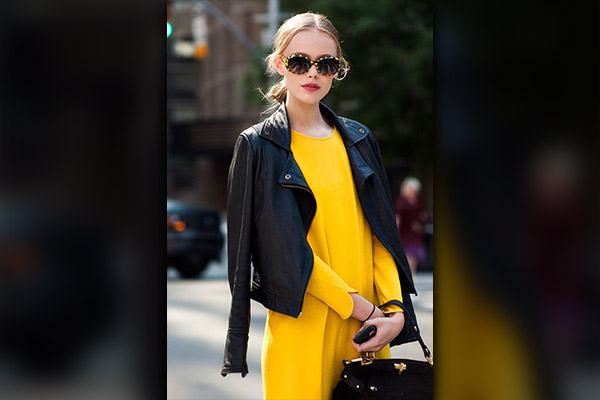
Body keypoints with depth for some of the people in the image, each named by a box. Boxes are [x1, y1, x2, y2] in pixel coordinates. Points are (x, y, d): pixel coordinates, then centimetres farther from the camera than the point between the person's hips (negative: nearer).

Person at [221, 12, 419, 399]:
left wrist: (394, 308, -8)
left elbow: (382, 231, 9)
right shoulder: (258, 146, 0)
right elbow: (285, 249, -8)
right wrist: (359, 307, -15)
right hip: (302, 324, -4)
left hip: (370, 323, 4)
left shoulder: (358, 139, 12)